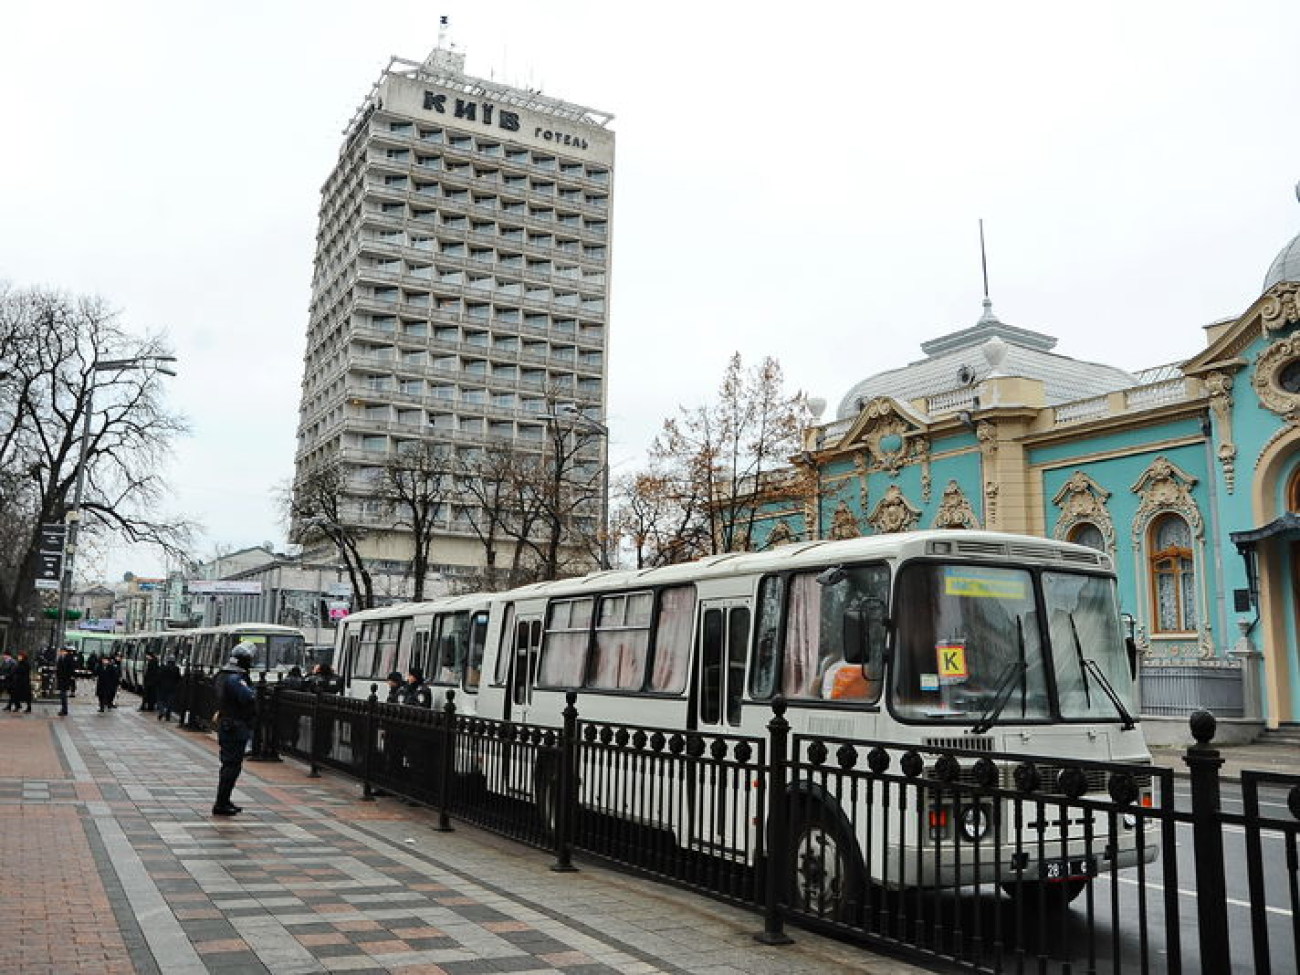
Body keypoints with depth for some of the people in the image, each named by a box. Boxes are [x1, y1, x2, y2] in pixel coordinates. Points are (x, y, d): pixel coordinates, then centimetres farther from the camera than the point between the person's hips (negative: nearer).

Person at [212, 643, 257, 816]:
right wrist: (252, 691, -8)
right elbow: (249, 698, -27)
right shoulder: (235, 679, -20)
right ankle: (220, 805, -3)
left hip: (225, 724, 10)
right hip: (236, 726, -10)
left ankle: (223, 801, 26)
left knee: (229, 764, 18)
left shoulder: (222, 675, 12)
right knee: (232, 765, -5)